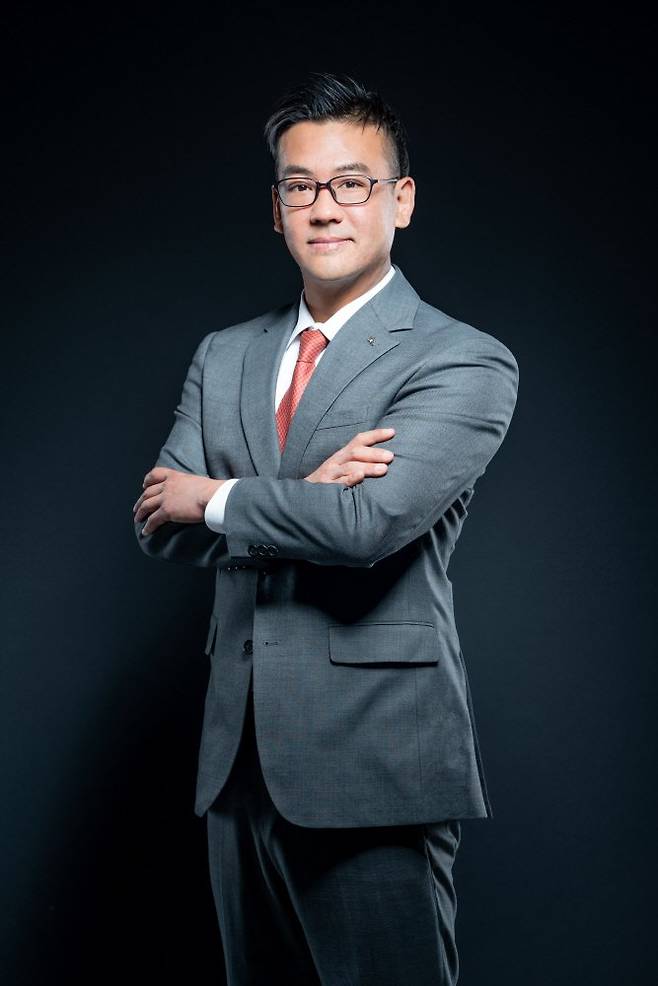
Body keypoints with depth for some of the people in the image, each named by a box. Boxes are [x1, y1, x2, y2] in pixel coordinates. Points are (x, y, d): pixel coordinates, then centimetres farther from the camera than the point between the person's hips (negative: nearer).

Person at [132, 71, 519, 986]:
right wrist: (298, 495, -15)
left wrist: (216, 499, -7)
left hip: (375, 766, -6)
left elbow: (368, 521, -22)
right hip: (239, 760, 6)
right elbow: (160, 525, 2)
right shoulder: (223, 357, 12)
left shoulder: (465, 363, -8)